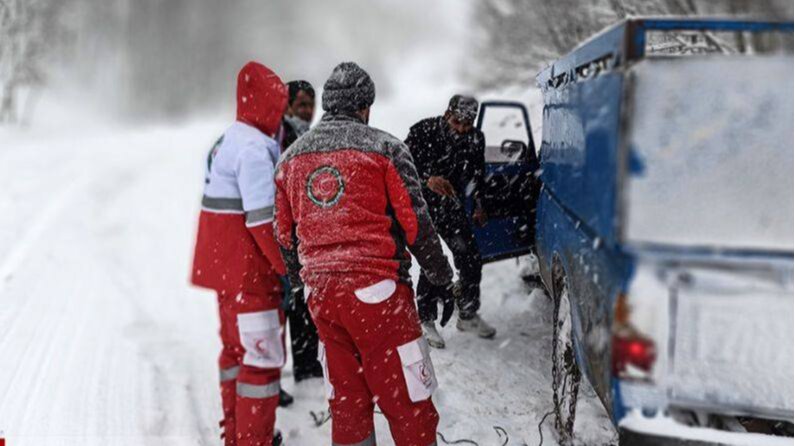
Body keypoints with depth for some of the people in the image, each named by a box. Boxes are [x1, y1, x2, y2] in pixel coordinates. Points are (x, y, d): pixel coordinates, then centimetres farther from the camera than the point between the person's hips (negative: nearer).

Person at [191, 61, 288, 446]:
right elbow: (263, 219, -23)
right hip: (250, 271, -10)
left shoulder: (229, 140, 13)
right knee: (263, 356, -2)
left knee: (237, 347, 20)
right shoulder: (254, 147, -18)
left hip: (225, 266, 10)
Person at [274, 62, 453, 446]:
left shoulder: (290, 157, 14)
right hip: (374, 286, -6)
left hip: (320, 292, 6)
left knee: (346, 399, 15)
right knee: (407, 403, 0)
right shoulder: (384, 147, -2)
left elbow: (285, 235, 18)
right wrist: (442, 279, 5)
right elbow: (416, 223, -4)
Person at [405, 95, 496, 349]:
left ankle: (468, 315, 25)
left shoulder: (475, 139, -1)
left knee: (471, 258, 5)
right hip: (422, 204, -5)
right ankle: (426, 321, 1)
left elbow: (477, 175, 14)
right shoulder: (423, 131, -16)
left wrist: (478, 205, 11)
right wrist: (428, 179, -36)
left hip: (452, 205, 5)